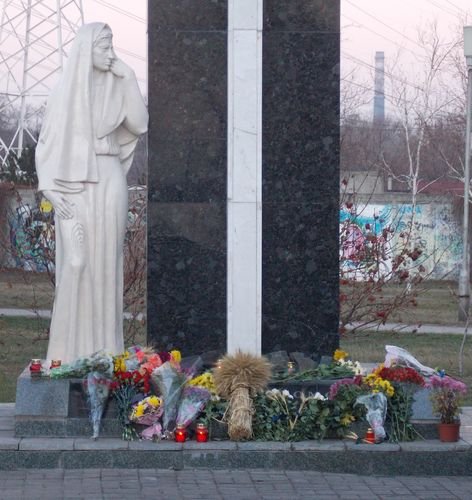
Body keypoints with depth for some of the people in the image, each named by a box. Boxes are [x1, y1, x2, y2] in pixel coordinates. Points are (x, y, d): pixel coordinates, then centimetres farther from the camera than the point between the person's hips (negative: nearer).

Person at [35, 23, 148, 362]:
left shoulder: (116, 87, 9)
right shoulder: (65, 89, -3)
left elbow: (139, 125, -4)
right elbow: (48, 140, -3)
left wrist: (126, 77, -4)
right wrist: (50, 189, -14)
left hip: (110, 181, 4)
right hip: (75, 184, -4)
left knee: (107, 261, 3)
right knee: (75, 260, -8)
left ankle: (104, 344, 10)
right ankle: (70, 345, 0)